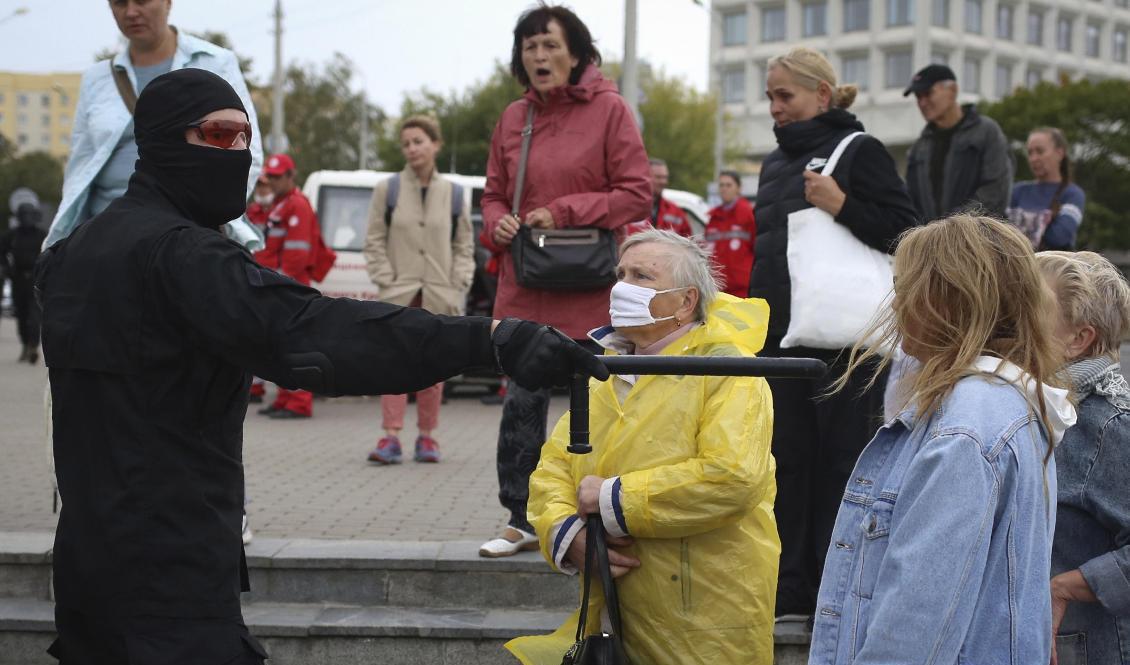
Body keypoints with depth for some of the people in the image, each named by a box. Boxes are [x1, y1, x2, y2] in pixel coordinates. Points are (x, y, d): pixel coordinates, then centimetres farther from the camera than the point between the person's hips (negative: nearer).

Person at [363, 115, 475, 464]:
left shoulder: (453, 192, 7)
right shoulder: (387, 189, 3)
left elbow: (464, 245, 11)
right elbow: (374, 242, 4)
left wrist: (459, 285, 0)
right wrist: (387, 281, -5)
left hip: (441, 296, 1)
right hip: (400, 294, -1)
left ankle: (426, 436, 14)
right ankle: (391, 436, -6)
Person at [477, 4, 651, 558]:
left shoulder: (608, 109, -4)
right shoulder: (513, 118, 9)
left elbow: (637, 195, -7)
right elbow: (494, 194, 17)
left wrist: (563, 212, -13)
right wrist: (498, 222, -5)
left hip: (589, 287, -4)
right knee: (521, 401, 5)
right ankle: (521, 521, 18)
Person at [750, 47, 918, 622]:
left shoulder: (858, 151, -4)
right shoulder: (776, 162, 18)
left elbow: (904, 232, -11)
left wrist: (841, 205, -22)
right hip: (780, 337, 7)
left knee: (841, 461, -1)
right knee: (788, 459, 8)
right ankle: (792, 590, 16)